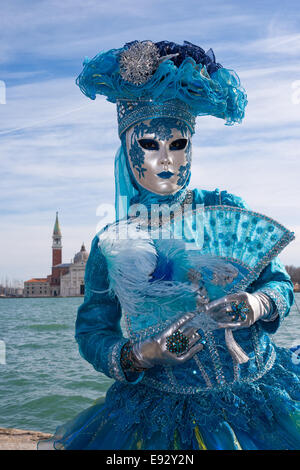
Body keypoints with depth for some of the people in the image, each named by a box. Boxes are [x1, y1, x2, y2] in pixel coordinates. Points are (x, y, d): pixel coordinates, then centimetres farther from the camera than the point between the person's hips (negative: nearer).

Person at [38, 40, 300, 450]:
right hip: (163, 411, 0)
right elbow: (91, 331, 2)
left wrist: (258, 304, -17)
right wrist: (139, 354, -17)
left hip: (257, 396, 1)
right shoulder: (111, 243, -1)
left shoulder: (226, 212, -2)